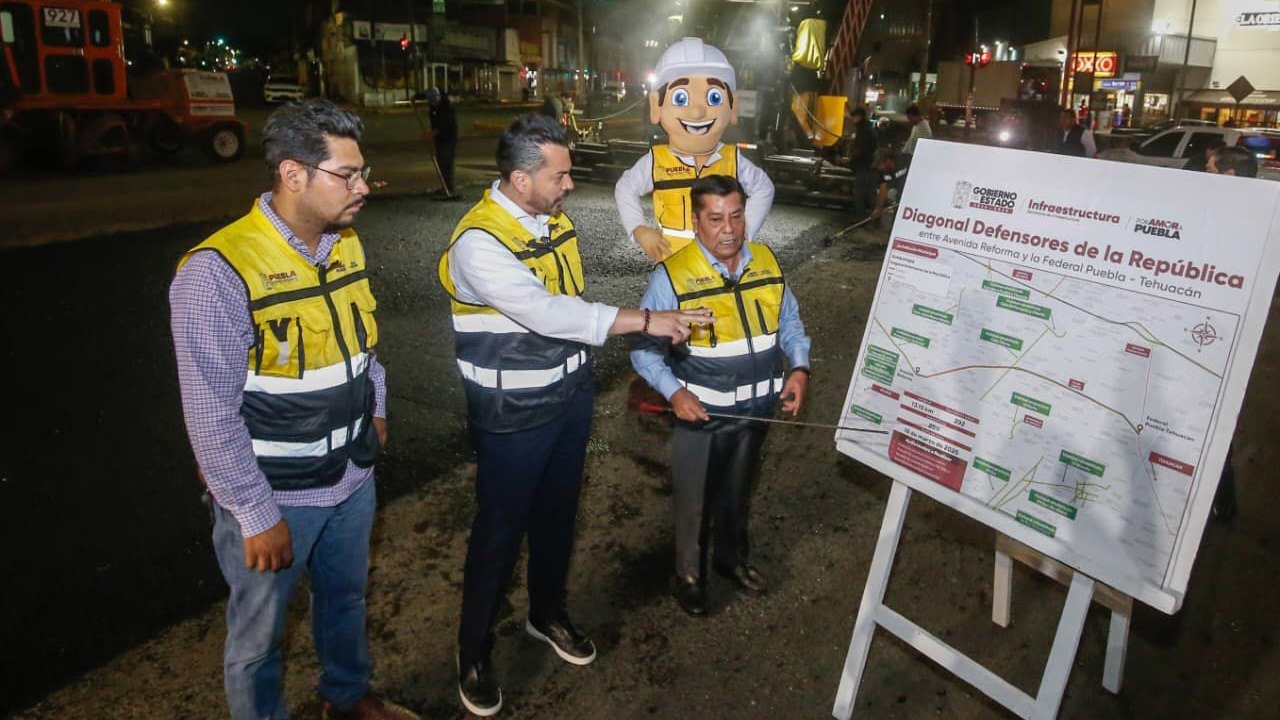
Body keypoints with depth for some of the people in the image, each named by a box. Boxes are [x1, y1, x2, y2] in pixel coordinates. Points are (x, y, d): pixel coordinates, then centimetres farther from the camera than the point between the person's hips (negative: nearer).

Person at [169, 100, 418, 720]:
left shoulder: (347, 243, -1)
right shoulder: (217, 272, -24)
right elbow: (212, 417, -22)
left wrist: (374, 408, 16)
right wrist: (257, 517, -17)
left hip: (352, 475, 7)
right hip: (273, 495, -7)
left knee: (346, 597, 27)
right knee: (260, 636, 15)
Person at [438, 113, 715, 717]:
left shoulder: (554, 217, 2)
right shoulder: (478, 242, -24)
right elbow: (545, 313, -34)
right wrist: (646, 321, -34)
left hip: (571, 396, 7)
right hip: (514, 416, -7)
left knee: (558, 513, 21)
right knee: (500, 530, 8)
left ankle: (547, 613, 45)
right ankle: (473, 650, 29)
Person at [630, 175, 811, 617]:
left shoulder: (768, 264, -4)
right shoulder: (672, 276, -20)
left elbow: (789, 323, 8)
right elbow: (643, 346, -13)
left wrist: (799, 368, -8)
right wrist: (674, 392, -25)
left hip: (756, 409, 5)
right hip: (699, 414, -5)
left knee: (739, 493, 26)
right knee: (695, 502, 13)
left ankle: (732, 558, 52)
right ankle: (688, 576, 38)